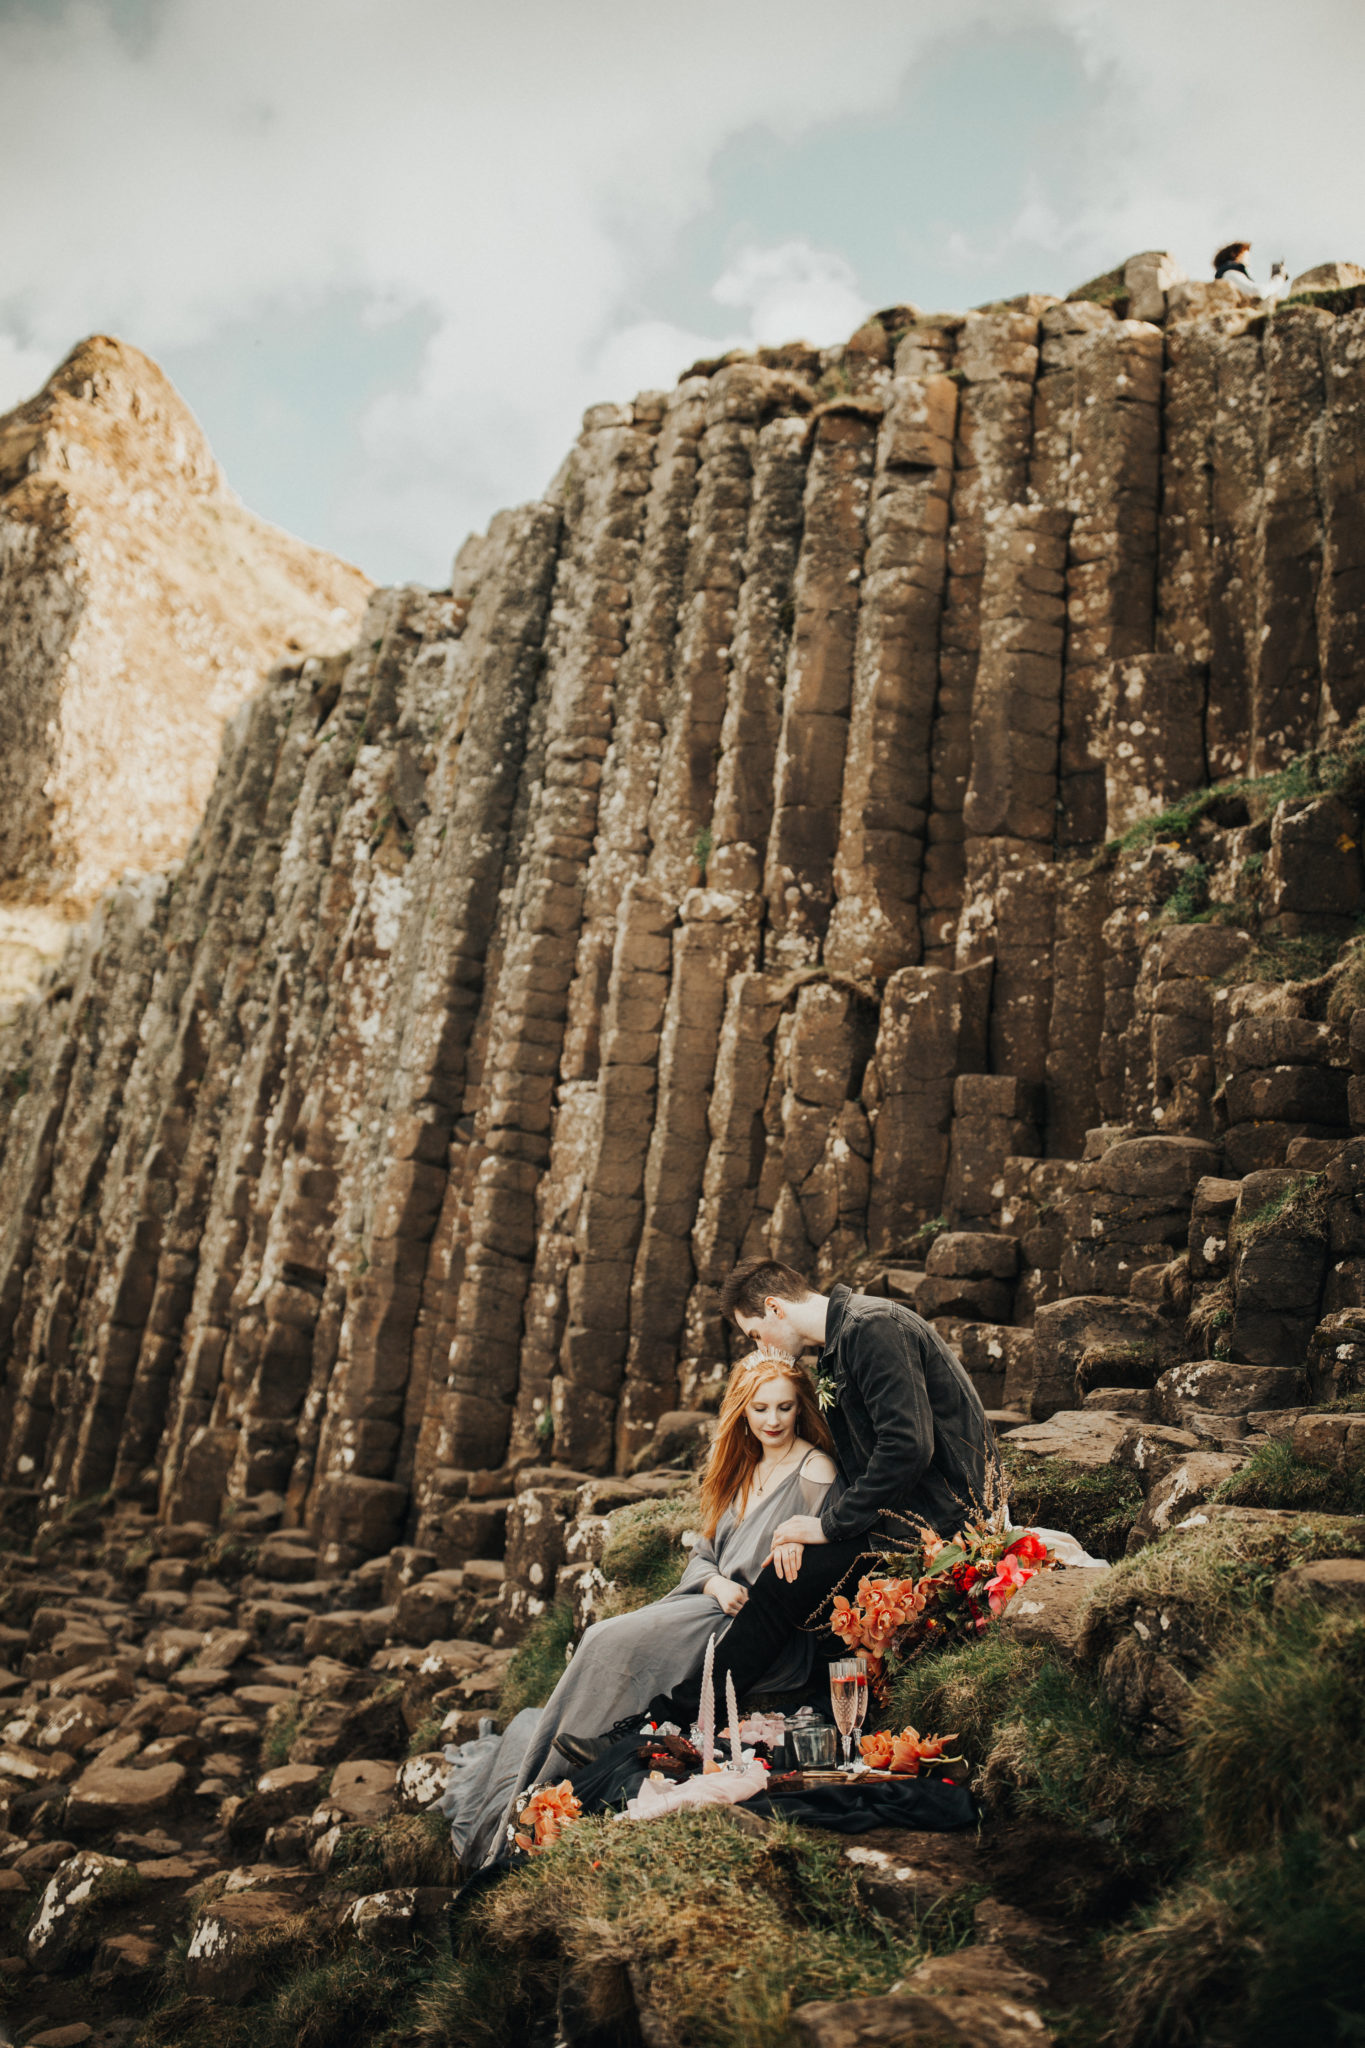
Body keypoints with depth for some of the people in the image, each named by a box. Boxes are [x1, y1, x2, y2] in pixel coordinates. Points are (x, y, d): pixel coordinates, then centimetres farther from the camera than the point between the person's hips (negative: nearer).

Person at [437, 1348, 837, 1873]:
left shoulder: (814, 1471, -6)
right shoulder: (741, 1469, 17)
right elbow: (702, 1555, 14)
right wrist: (716, 1585, -7)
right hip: (716, 1608, 7)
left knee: (615, 1646, -21)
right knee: (602, 1641, -15)